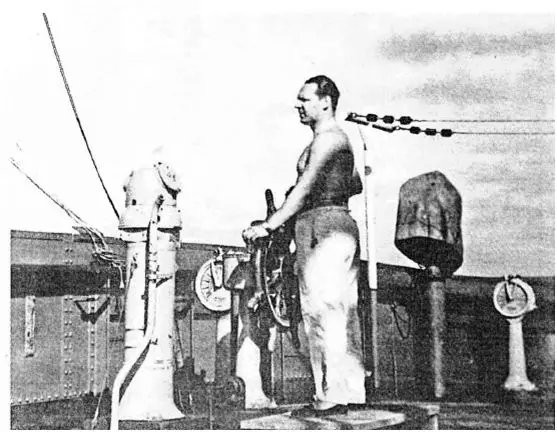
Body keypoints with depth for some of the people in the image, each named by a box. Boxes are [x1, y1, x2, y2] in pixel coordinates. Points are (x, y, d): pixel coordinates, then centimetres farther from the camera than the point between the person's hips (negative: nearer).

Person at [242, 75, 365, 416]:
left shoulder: (328, 138, -9)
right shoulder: (337, 139, 23)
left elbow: (304, 189, -17)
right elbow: (356, 185, 33)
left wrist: (269, 226, -19)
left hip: (325, 226, -11)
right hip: (336, 226, 11)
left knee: (325, 314, -12)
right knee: (337, 316, 10)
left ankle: (334, 396, -11)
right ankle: (348, 392, 13)